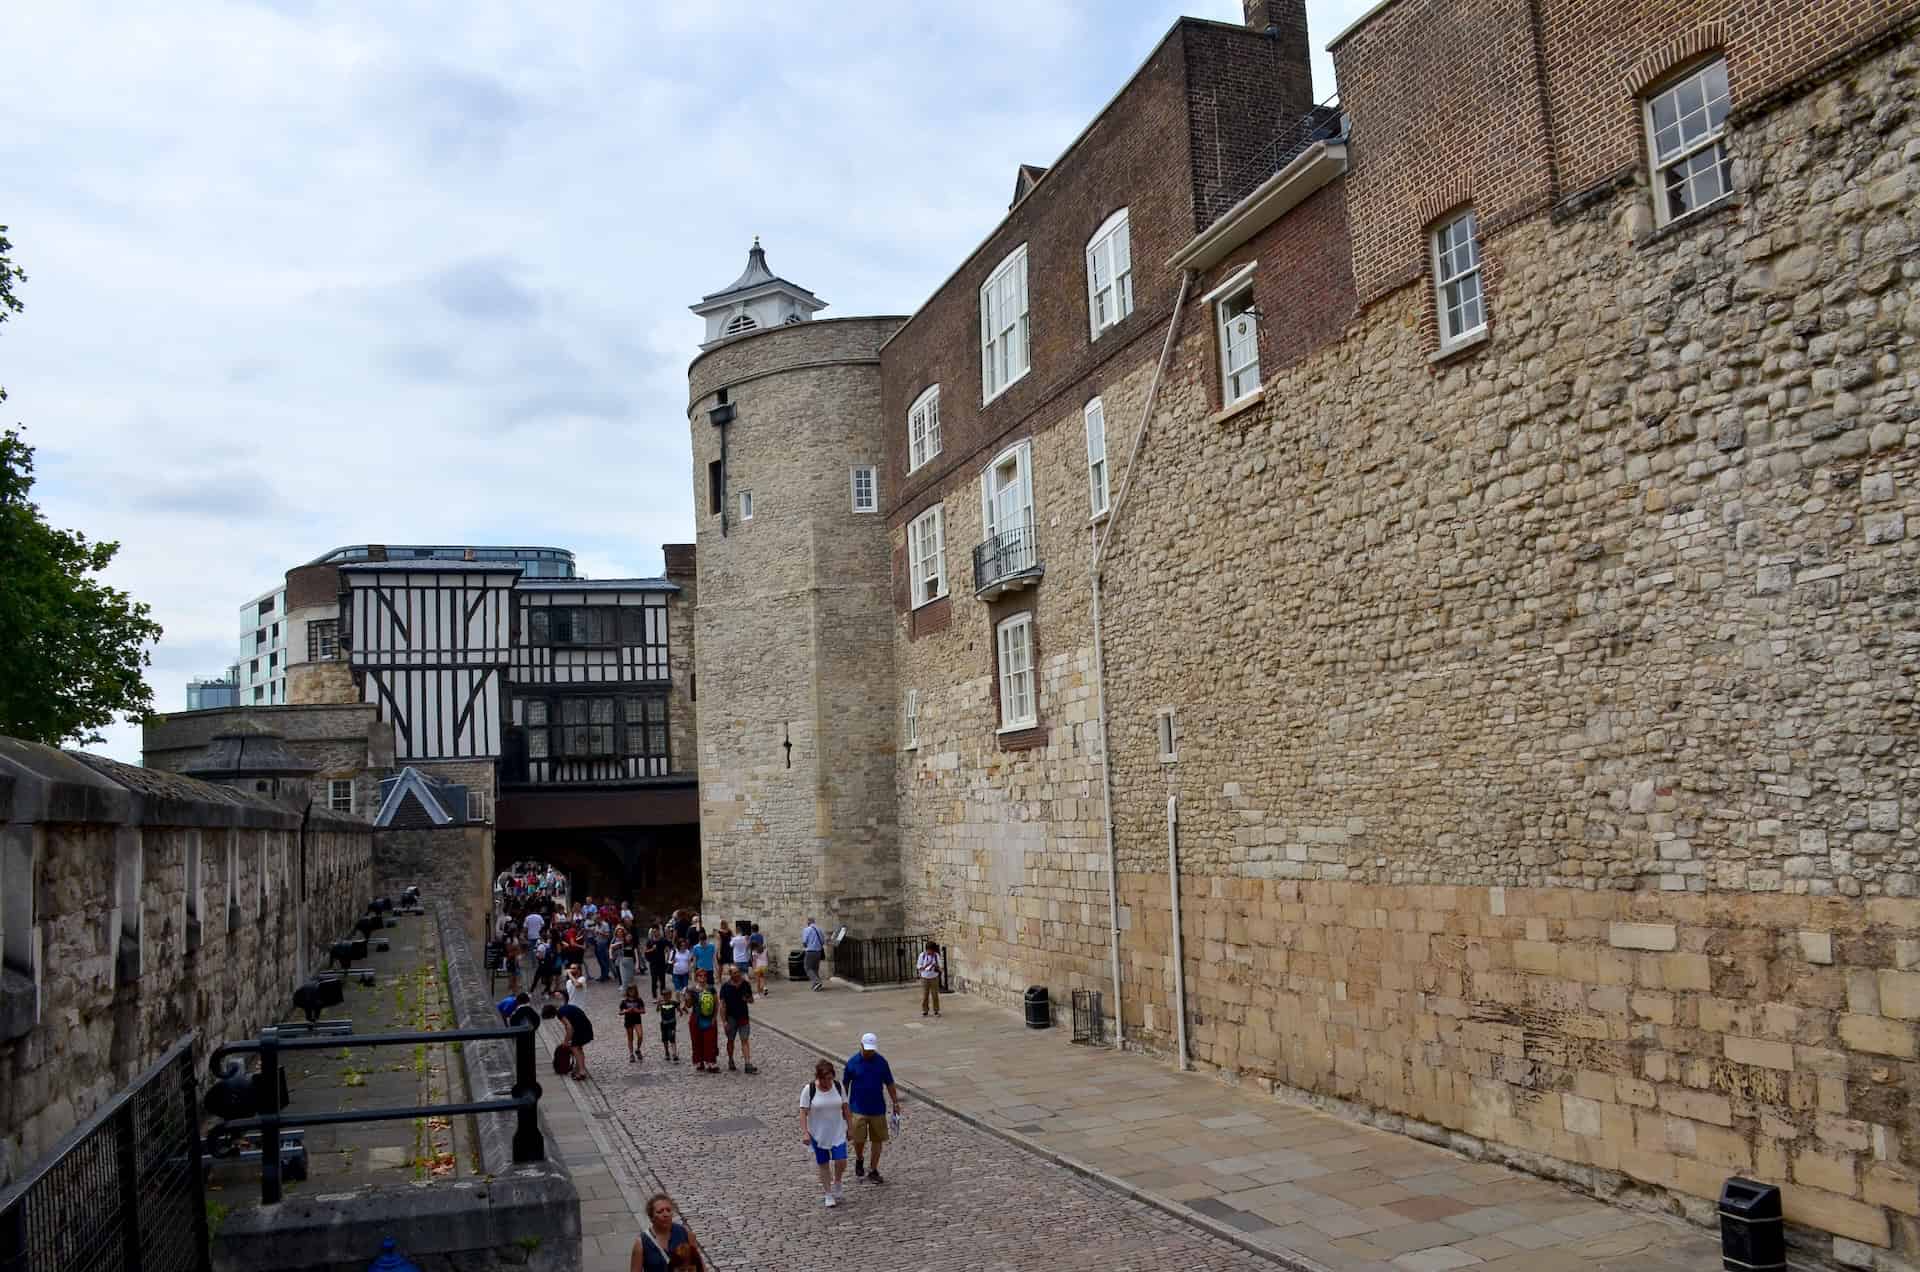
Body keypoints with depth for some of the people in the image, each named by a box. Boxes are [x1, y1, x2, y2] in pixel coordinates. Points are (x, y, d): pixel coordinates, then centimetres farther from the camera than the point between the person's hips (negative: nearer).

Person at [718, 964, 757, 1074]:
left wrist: (748, 999, -14)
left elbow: (751, 999, 10)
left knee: (745, 1040, -3)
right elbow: (722, 1005, -8)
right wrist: (724, 1021, -12)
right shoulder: (726, 987, -9)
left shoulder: (746, 984, -1)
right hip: (731, 1018, -1)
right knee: (730, 1040, 14)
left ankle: (748, 1065, -6)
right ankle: (730, 1061, 33)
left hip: (743, 1017, 1)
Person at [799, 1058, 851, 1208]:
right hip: (818, 1134, -2)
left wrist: (849, 1127, 7)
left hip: (838, 1132, 2)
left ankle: (836, 1185, 23)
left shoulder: (838, 1086, -4)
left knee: (841, 1162, -6)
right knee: (823, 1165, 7)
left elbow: (845, 1107, 5)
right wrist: (805, 1132, -20)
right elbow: (803, 1112, -13)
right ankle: (828, 1195, 24)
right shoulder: (809, 1090, -13)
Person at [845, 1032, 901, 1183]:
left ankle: (874, 1172, 19)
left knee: (877, 1140, 6)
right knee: (859, 1140, -3)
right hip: (858, 1109, -2)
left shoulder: (881, 1061, -4)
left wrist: (896, 1103, 4)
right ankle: (859, 1160, 28)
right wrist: (844, 1105, 2)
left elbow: (889, 1084, 5)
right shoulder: (852, 1062, -7)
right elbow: (845, 1085, 2)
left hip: (878, 1108, 2)